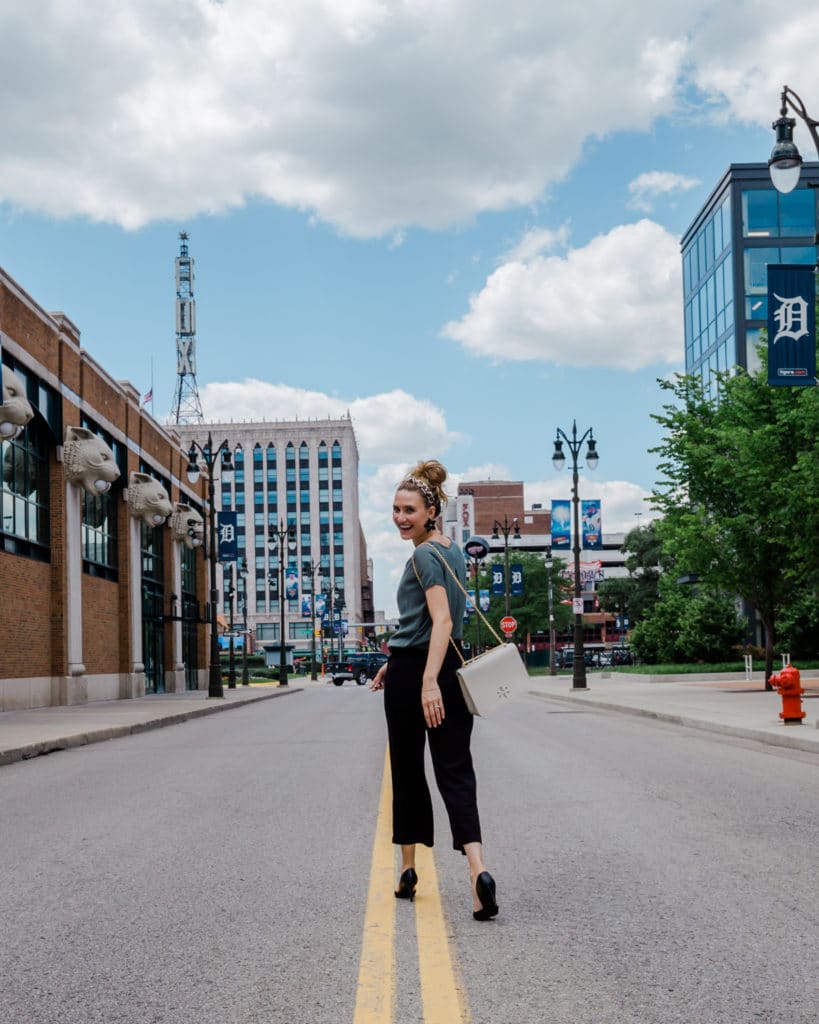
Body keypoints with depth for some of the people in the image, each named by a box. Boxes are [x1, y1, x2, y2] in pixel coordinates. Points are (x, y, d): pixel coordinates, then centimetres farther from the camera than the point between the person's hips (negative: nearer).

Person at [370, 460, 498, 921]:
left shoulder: (424, 556, -12)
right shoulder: (454, 551, 16)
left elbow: (441, 620, -23)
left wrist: (427, 680, -32)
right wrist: (396, 663, 28)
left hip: (415, 675, -7)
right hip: (453, 670, 7)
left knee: (407, 770, 9)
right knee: (456, 770, -1)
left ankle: (409, 870, 23)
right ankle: (478, 869, -20)